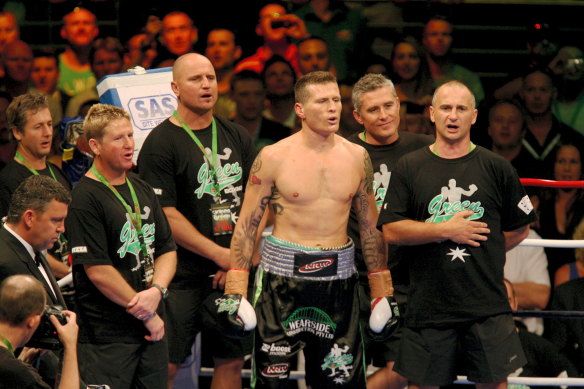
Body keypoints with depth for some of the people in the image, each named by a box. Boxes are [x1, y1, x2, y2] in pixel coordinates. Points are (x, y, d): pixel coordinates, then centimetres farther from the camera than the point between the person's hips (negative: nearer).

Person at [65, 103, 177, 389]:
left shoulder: (142, 190, 14)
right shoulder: (85, 198, -11)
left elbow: (167, 249, 14)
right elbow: (98, 271, -16)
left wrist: (157, 290, -7)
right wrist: (146, 314, -10)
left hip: (152, 331, 7)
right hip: (106, 335, -7)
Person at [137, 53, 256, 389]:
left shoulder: (237, 137, 11)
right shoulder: (161, 143, -6)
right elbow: (165, 216, -11)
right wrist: (221, 254, -14)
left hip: (233, 272, 5)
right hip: (185, 274, -5)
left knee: (232, 360, 8)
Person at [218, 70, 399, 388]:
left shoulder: (356, 157, 6)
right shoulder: (274, 157, -4)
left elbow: (370, 227, 14)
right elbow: (247, 226, -2)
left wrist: (382, 292, 12)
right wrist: (235, 291, -8)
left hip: (338, 278, 3)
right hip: (282, 277, -3)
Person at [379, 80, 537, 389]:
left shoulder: (497, 168, 5)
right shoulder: (409, 169, 3)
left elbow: (520, 228, 14)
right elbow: (391, 231, -4)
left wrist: (484, 255, 7)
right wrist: (446, 230, -10)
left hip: (487, 307, 0)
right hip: (428, 303, 0)